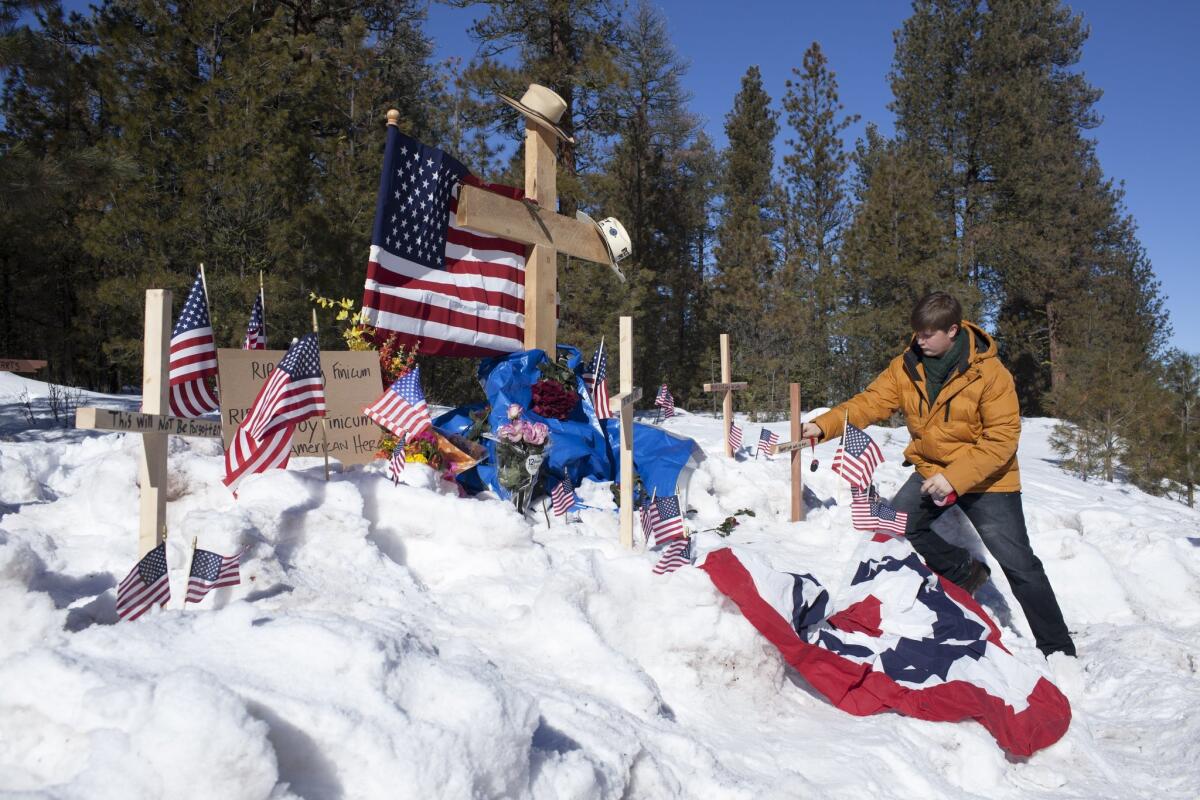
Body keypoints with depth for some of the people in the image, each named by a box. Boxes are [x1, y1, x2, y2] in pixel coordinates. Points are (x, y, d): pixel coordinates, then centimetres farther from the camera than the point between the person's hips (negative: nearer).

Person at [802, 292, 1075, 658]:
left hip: (986, 479, -5)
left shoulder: (989, 373, -21)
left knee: (1019, 565, -4)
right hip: (931, 470, 5)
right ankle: (965, 572, 14)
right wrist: (824, 426, -27)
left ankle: (1058, 649, 13)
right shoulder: (906, 366, -6)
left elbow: (1002, 438, -22)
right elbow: (870, 402, -10)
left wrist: (955, 478, -31)